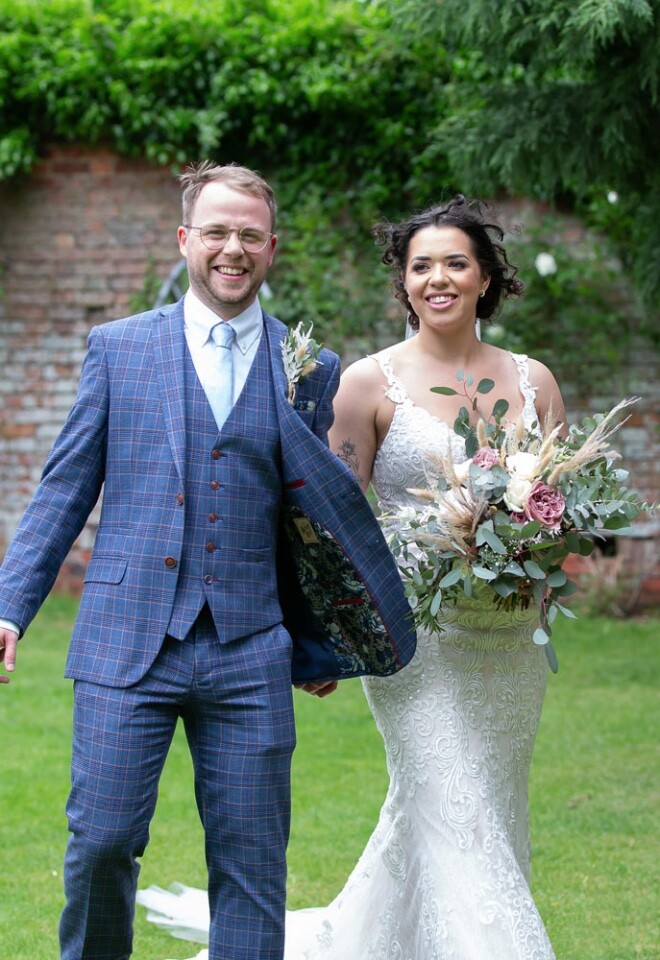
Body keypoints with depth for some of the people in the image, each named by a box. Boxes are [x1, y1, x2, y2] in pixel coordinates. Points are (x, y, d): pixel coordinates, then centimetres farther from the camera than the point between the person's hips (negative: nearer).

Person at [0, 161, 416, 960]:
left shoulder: (308, 371, 9)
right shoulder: (118, 347, 7)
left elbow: (317, 507, 16)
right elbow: (66, 487, 7)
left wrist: (317, 648, 17)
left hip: (249, 654, 1)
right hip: (126, 644, -1)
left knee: (252, 863, 2)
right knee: (101, 842, -5)